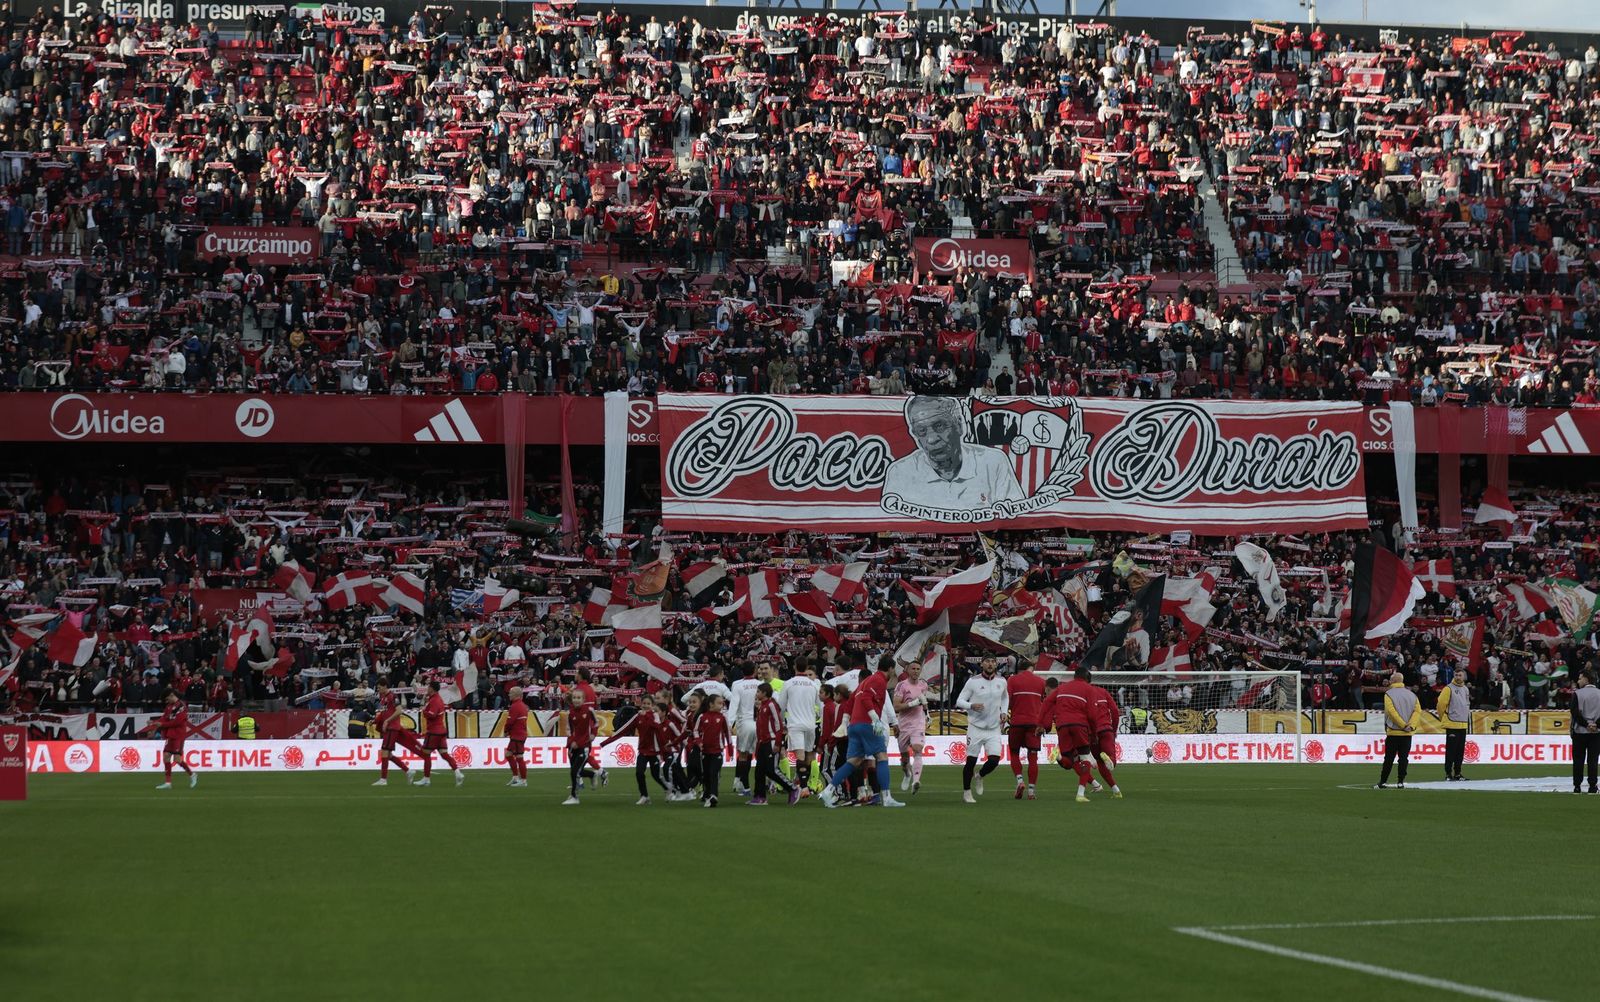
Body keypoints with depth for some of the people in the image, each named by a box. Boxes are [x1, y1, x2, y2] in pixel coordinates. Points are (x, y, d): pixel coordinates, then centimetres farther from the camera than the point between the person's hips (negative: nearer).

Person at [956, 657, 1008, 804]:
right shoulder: (973, 681, -7)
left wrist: (1004, 712, 7)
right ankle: (966, 793, 16)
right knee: (971, 761, 0)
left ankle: (979, 777, 24)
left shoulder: (1001, 682, 4)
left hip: (994, 729, 3)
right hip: (976, 727, -3)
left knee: (994, 761, -9)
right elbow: (959, 701, -5)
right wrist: (971, 706, -24)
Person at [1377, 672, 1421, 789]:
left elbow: (1391, 711, -16)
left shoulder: (1389, 694, -5)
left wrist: (1403, 725, -13)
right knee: (1403, 758, 7)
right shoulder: (1412, 695, 8)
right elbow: (1418, 711, -3)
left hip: (1393, 732, -3)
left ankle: (1383, 781, 5)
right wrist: (1411, 725, -11)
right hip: (1407, 734, 3)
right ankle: (1401, 782, 3)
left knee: (1389, 758, 3)